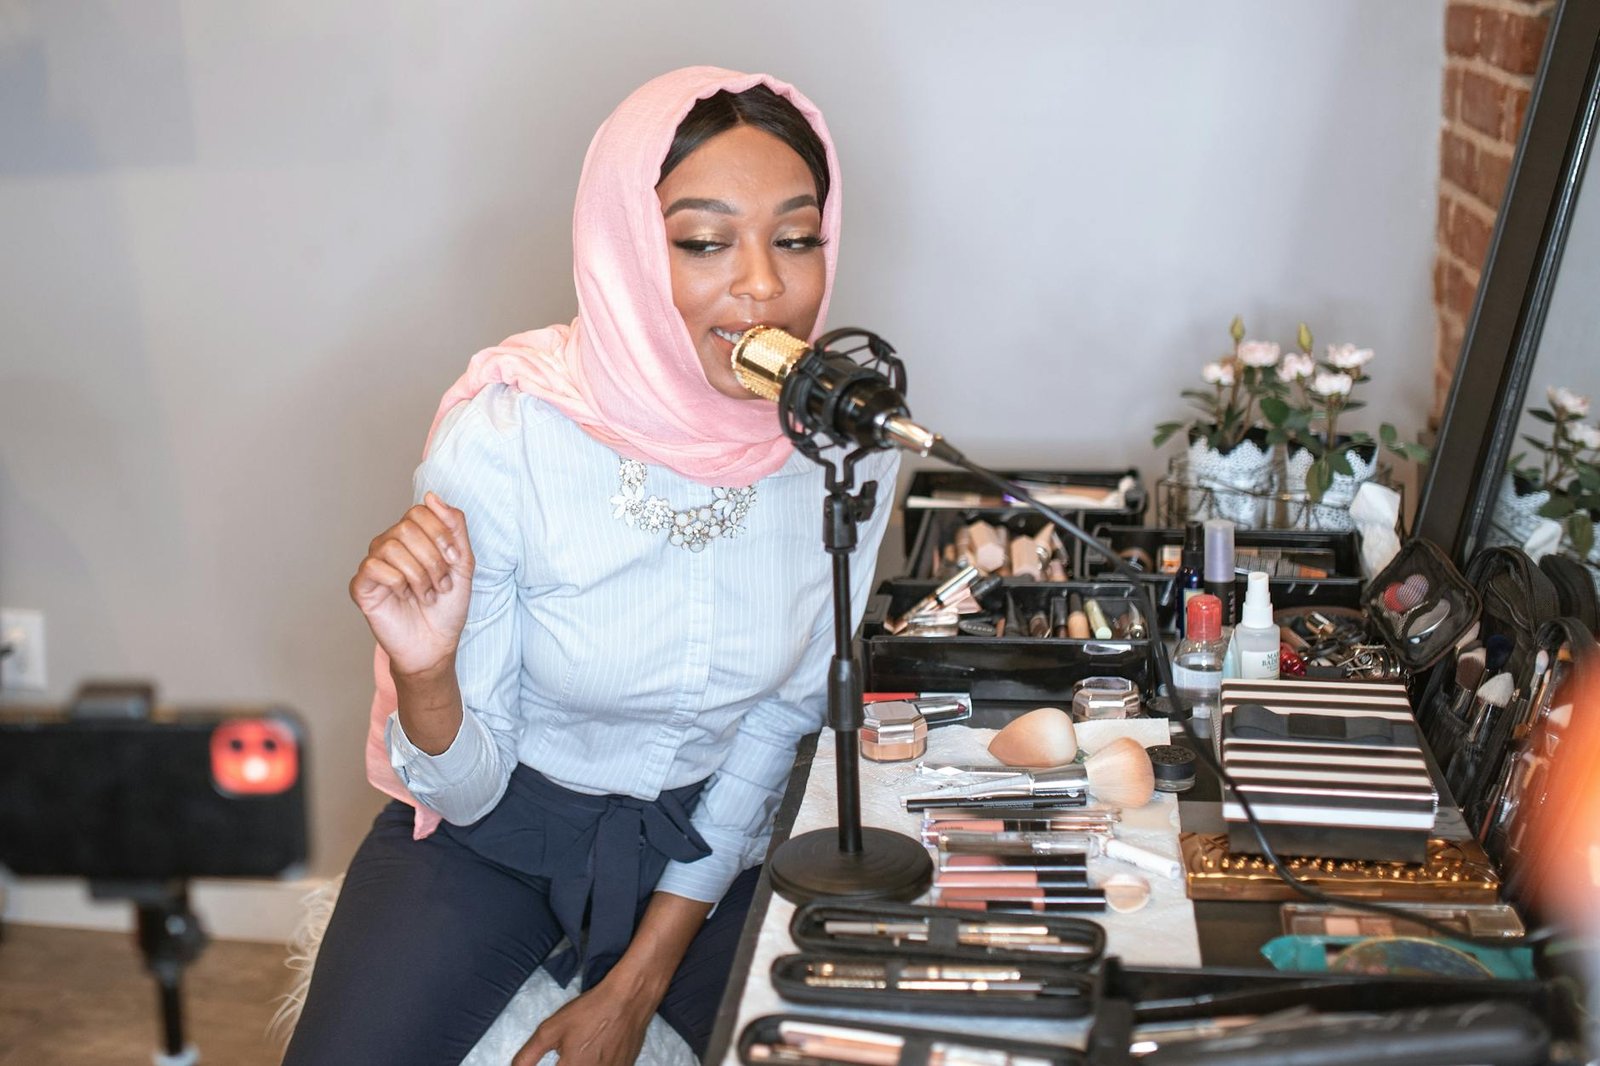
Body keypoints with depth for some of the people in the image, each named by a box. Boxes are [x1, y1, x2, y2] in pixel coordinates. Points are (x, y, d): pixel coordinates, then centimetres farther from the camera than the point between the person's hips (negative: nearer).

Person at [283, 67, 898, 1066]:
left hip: (708, 835, 3)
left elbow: (780, 721, -4)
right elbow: (466, 787, -16)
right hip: (500, 826, -2)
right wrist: (426, 672, -39)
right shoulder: (501, 436, -25)